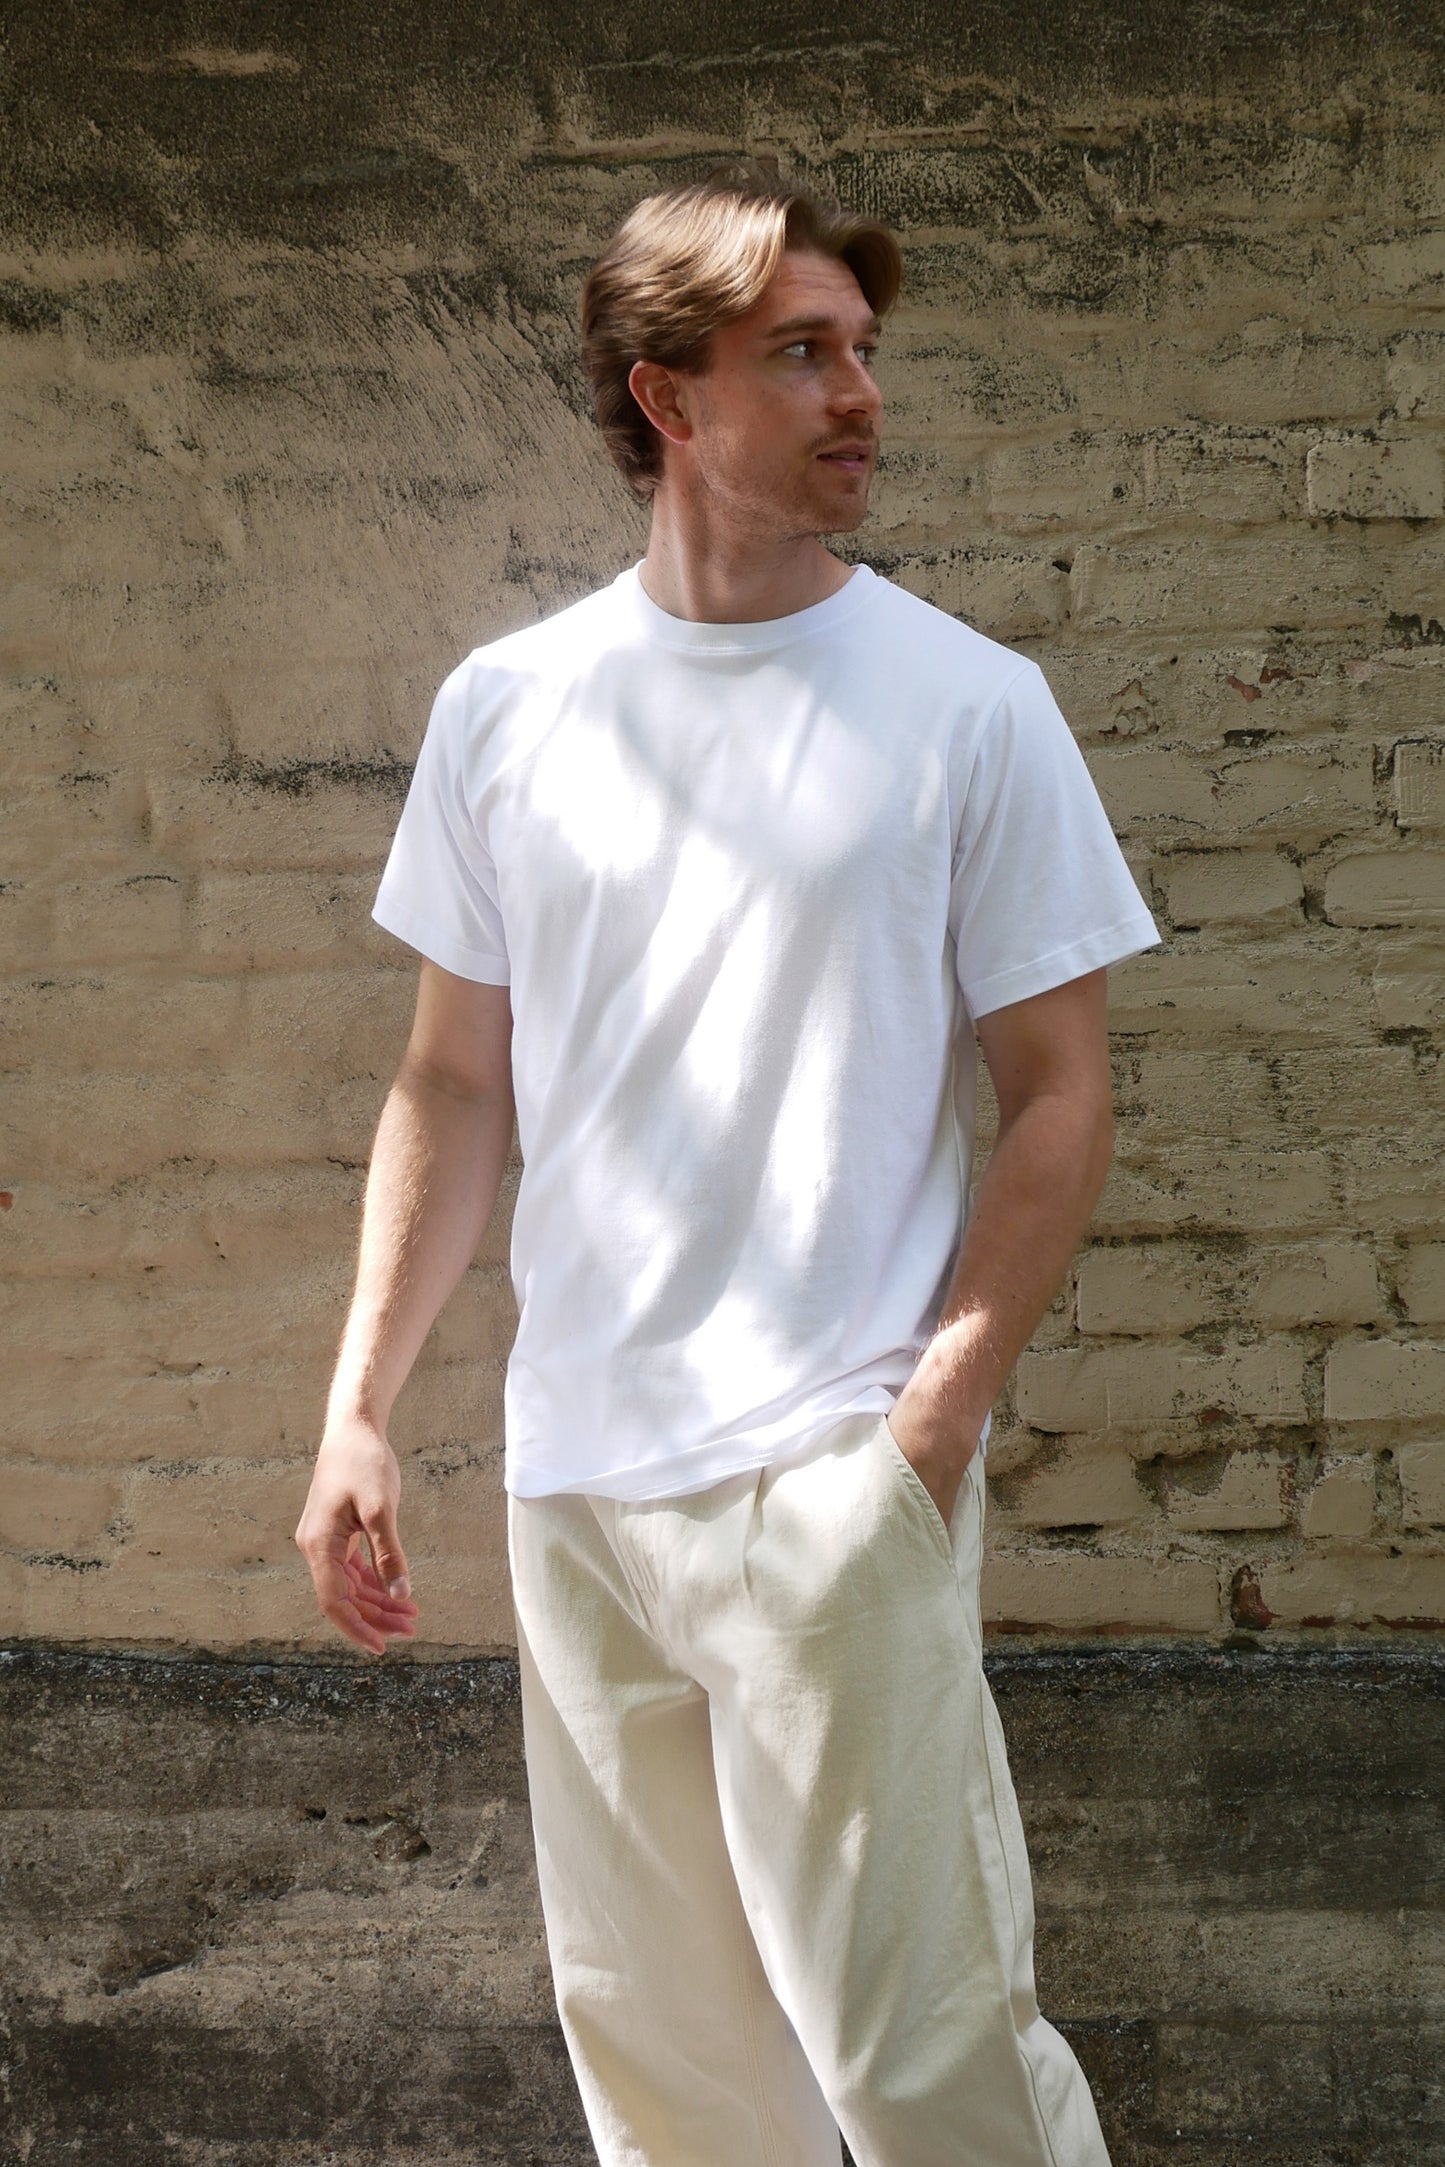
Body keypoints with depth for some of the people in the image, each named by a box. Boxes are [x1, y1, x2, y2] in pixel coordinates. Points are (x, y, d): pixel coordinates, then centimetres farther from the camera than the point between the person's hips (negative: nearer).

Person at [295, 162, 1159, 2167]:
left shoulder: (967, 705, -4)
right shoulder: (507, 708, 6)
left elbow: (1061, 1096, -2)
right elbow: (457, 1084, 12)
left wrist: (929, 1430, -11)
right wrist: (359, 1407, 6)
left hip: (833, 1485, -4)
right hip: (573, 1477, 4)